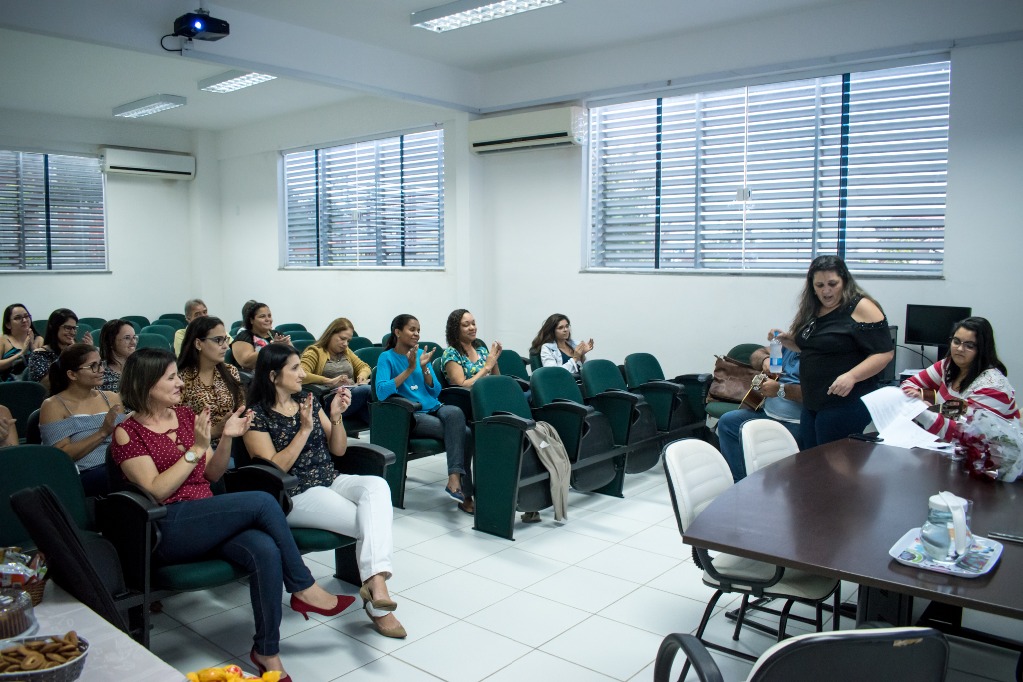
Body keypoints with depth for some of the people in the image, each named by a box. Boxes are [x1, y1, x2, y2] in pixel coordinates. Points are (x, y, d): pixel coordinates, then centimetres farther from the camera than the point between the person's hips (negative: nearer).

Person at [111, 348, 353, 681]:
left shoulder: (185, 415, 14)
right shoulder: (128, 433, -2)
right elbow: (155, 491, -11)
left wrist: (227, 438, -1)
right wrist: (196, 449, -15)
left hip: (208, 519, 5)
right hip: (168, 529, -5)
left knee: (266, 551, -28)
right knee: (263, 502, -28)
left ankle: (267, 651, -16)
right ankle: (304, 588, -12)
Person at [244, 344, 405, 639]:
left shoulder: (308, 400, 12)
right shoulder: (256, 416, -5)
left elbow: (338, 450, 12)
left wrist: (335, 417, -6)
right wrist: (304, 429, -18)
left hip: (331, 481, 5)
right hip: (295, 496, -5)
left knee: (376, 485, -29)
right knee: (370, 522, -25)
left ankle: (375, 580, -39)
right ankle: (378, 607, -17)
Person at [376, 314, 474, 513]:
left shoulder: (421, 353, 14)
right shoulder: (387, 357, 0)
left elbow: (435, 392, 11)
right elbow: (381, 392, -17)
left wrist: (424, 367, -4)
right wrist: (409, 369, -18)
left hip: (434, 407, 5)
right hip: (410, 415, -5)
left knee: (455, 413, -32)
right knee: (463, 433, -27)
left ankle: (455, 478, -33)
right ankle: (464, 493, -24)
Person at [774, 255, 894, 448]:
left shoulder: (861, 308, -11)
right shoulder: (812, 311, 11)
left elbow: (884, 353, -15)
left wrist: (851, 376, -26)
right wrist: (787, 340, 7)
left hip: (847, 402, -8)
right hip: (811, 403, 8)